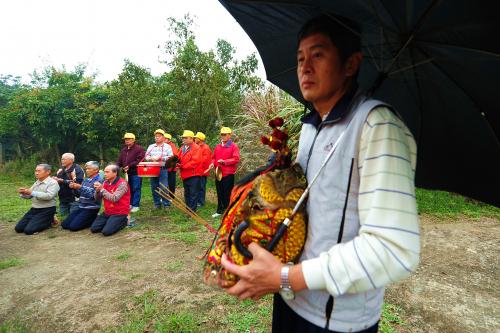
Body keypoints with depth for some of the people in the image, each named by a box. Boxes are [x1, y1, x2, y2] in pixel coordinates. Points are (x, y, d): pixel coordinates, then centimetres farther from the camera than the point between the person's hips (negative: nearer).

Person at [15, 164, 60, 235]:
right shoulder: (37, 183, 13)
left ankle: (49, 221, 5)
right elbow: (28, 196, 14)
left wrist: (32, 192, -27)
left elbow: (49, 196, -25)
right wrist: (23, 193, -9)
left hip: (46, 210, -8)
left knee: (29, 230, -17)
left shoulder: (53, 182, -11)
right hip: (34, 209, 8)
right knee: (18, 228, 4)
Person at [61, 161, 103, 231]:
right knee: (64, 224, 6)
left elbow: (93, 195, -22)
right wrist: (74, 188, -5)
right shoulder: (86, 180, 12)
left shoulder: (99, 181, -12)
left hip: (91, 209, -8)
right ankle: (89, 219, 15)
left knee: (73, 226, -15)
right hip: (81, 207, 8)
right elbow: (79, 194, 15)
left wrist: (81, 187, -28)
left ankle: (93, 219, 4)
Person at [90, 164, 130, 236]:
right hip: (107, 212, 7)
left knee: (106, 231, -18)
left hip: (120, 213, -7)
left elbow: (114, 198, -27)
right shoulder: (105, 182, 5)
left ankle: (123, 221, 6)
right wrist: (97, 190, -16)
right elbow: (98, 199, 6)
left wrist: (102, 189, -22)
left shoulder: (122, 183, -17)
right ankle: (110, 222, 20)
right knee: (93, 228, -1)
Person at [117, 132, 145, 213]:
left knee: (136, 189, -3)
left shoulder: (139, 149, -6)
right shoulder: (123, 150, 18)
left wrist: (130, 166, -19)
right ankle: (130, 204, 23)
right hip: (127, 173, 7)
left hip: (136, 172, -7)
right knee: (129, 189, 13)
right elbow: (119, 161, 20)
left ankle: (135, 205, 3)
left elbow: (140, 160, -16)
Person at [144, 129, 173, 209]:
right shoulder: (151, 146, 17)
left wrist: (160, 158, -13)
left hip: (163, 169, -4)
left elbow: (170, 157, -6)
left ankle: (166, 204, 3)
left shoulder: (167, 146, 4)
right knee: (154, 187, 8)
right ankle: (157, 204, 19)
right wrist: (151, 158, -8)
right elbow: (146, 156, 13)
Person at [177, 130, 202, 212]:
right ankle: (187, 209, 27)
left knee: (193, 194, -3)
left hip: (194, 175, -8)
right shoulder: (182, 148, 14)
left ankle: (192, 211, 2)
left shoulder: (196, 148, -10)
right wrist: (177, 163, -9)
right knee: (187, 194, 16)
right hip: (185, 175, 8)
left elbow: (195, 161, -20)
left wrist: (183, 166, -20)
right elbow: (179, 159, 14)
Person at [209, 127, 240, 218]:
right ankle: (220, 210, 22)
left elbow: (236, 159, -13)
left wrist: (225, 161, -20)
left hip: (228, 174, -6)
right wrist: (213, 163, 0)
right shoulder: (217, 146, 14)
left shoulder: (234, 146, -4)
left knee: (227, 193, -1)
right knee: (219, 193, 12)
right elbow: (213, 157, 21)